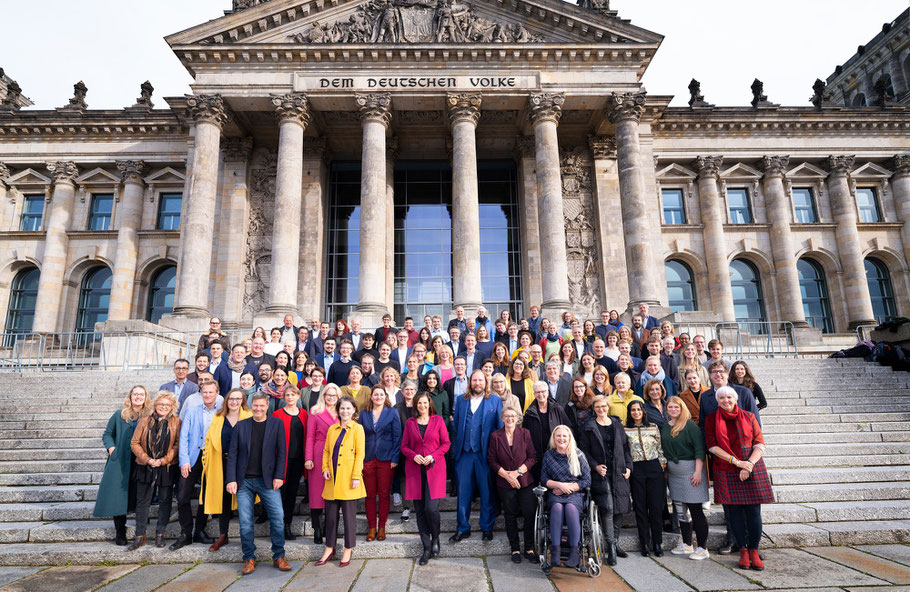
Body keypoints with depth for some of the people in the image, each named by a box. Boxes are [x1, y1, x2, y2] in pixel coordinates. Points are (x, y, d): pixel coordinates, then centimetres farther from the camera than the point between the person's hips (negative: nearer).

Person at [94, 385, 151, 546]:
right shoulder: (119, 415, 4)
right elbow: (107, 434, 11)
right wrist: (111, 449, -4)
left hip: (141, 464, 0)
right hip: (120, 463, 0)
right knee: (118, 496, -1)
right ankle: (120, 533, 13)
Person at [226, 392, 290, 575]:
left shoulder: (276, 424, 2)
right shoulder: (241, 425, 5)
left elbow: (282, 452, 1)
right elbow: (232, 454, 5)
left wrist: (279, 476, -6)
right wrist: (231, 479, -3)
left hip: (267, 480, -1)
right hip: (244, 481, 1)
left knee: (278, 517, -5)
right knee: (245, 522, 4)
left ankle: (279, 557, 9)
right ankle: (249, 559, 19)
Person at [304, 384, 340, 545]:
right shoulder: (315, 412, 5)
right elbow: (310, 437, 1)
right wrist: (308, 458, -7)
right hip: (318, 456, -2)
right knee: (317, 494, 0)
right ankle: (317, 532, 10)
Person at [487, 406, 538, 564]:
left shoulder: (525, 434, 0)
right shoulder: (495, 436, 1)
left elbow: (533, 457, -1)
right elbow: (491, 460, 2)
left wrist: (518, 472, -10)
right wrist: (506, 475, -9)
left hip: (525, 481, 0)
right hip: (505, 484, 0)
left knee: (530, 514, -2)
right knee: (510, 516, 7)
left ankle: (530, 548, 14)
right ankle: (515, 549, 20)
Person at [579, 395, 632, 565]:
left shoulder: (617, 424, 12)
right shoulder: (589, 427, 2)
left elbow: (625, 447, 14)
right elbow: (583, 450, 0)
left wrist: (628, 466, 4)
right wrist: (595, 466, -11)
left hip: (619, 472, 4)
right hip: (601, 473, -4)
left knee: (620, 508, 6)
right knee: (607, 507, -15)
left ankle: (615, 543, 23)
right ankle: (611, 547, -4)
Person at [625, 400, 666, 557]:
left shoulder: (653, 427, 8)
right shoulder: (625, 430, 3)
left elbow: (660, 447, 9)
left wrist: (662, 464, 2)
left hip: (654, 467, 1)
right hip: (636, 470, -1)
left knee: (656, 506, 0)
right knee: (640, 507, 3)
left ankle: (657, 544, 11)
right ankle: (645, 544, 11)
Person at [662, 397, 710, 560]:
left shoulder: (690, 425, -9)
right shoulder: (665, 427, 10)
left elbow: (699, 449, -12)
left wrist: (698, 471, -18)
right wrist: (666, 471, 14)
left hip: (690, 469, -7)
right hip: (673, 472, 7)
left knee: (695, 509, -4)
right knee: (680, 509, 12)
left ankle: (703, 548, 5)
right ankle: (687, 545, 23)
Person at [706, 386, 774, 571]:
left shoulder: (748, 417, 6)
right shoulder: (711, 419, 3)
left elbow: (759, 444, 2)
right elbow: (712, 446, -3)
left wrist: (749, 464, -12)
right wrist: (737, 462, -12)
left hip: (752, 469, 0)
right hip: (726, 472, 0)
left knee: (754, 511, -1)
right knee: (734, 512, 2)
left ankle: (754, 551, 11)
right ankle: (743, 550, 15)